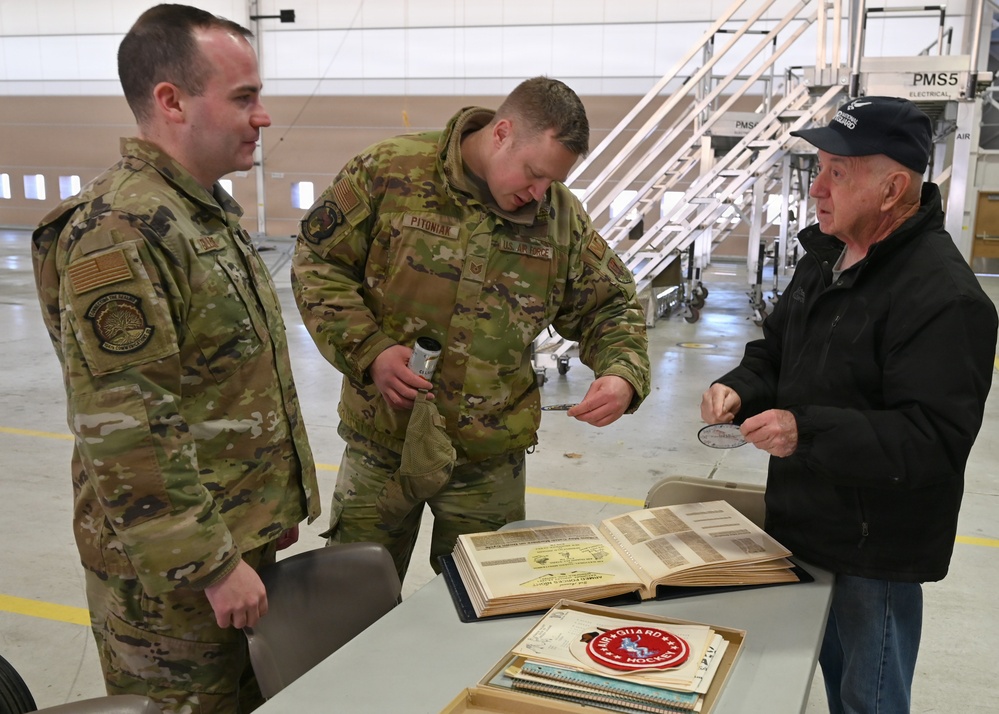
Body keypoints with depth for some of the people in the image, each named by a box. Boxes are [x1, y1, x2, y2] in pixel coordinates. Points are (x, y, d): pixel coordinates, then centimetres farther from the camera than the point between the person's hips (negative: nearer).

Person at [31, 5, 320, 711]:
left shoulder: (207, 210, 10)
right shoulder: (118, 235, -22)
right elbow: (124, 435, -25)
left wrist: (273, 506, 19)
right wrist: (210, 566, -20)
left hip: (242, 535, 9)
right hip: (172, 568, -9)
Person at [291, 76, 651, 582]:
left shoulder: (562, 217, -1)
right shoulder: (390, 171, -10)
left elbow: (611, 306, 7)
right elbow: (317, 262, -5)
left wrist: (622, 375, -13)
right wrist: (368, 351, -18)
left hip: (490, 460, 2)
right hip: (382, 443, -1)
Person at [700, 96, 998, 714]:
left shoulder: (943, 296, -24)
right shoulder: (828, 255, 5)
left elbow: (935, 440, -28)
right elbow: (776, 351, 16)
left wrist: (807, 432, -35)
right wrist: (740, 389, -5)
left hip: (876, 555, -8)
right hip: (806, 526, 8)